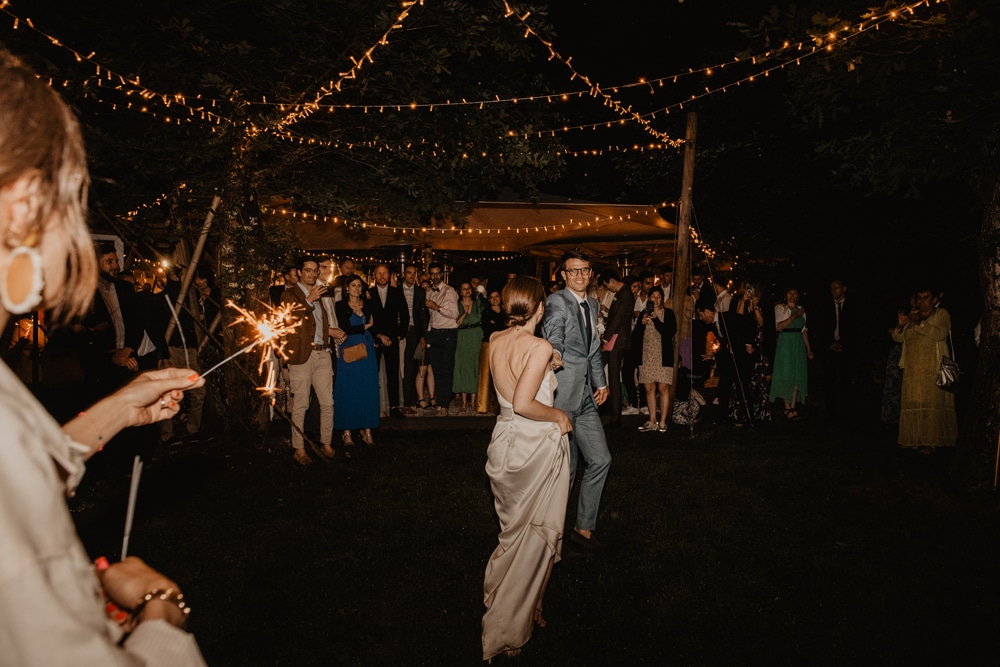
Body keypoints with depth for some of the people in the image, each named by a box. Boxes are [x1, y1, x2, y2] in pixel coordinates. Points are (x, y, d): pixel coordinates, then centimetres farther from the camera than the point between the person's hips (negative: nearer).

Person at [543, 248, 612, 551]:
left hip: (585, 396, 8)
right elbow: (554, 334, -32)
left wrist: (601, 382, 22)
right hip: (561, 396, -8)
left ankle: (584, 528, 24)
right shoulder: (557, 301, -12)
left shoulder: (592, 304, 14)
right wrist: (554, 354, -52)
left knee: (600, 460, 10)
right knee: (565, 468, 1)